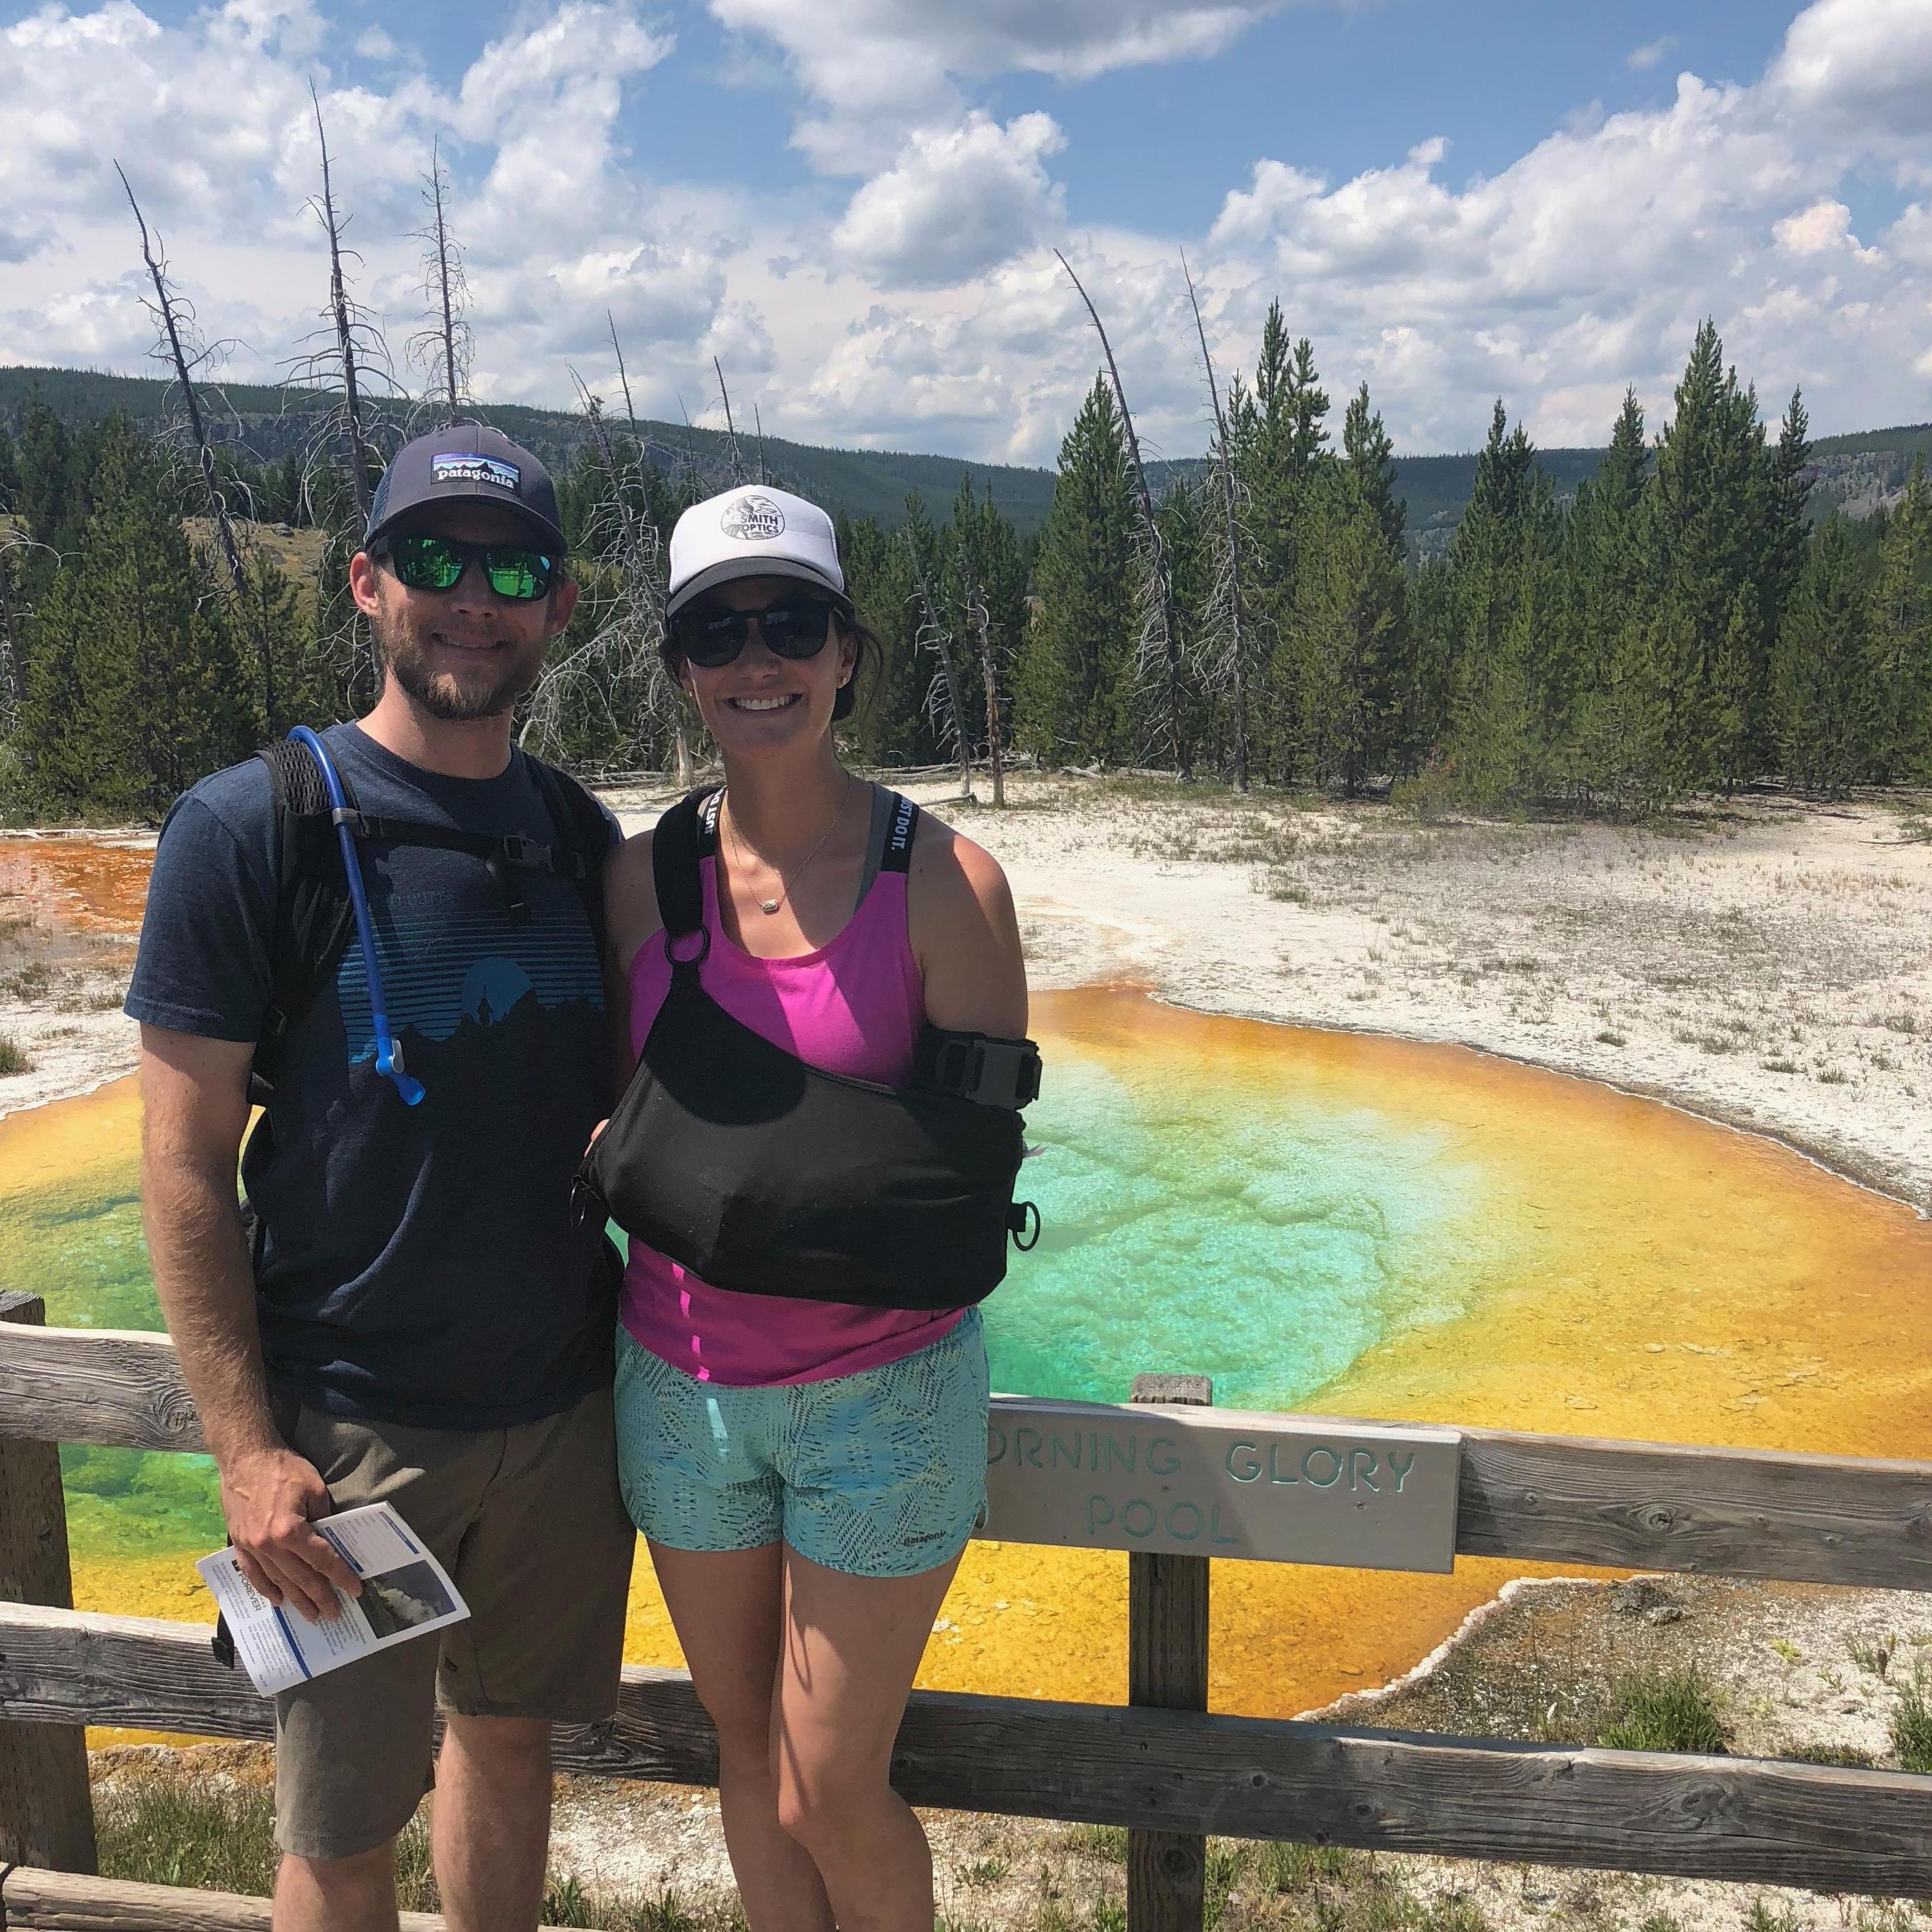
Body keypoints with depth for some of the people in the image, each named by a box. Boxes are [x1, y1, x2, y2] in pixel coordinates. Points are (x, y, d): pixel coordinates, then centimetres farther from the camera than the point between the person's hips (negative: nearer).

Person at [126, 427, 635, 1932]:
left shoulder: (582, 837, 4)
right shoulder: (251, 825, -10)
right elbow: (187, 1168, -10)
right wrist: (248, 1450, -13)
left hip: (566, 1406, 4)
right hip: (349, 1425, -4)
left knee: (511, 1740, 20)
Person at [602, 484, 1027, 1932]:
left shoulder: (945, 883, -14)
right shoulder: (642, 877, -3)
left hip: (879, 1396, -3)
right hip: (682, 1382, 4)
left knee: (832, 1789, 9)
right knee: (747, 1749, 21)